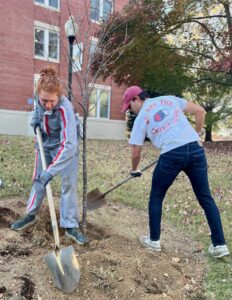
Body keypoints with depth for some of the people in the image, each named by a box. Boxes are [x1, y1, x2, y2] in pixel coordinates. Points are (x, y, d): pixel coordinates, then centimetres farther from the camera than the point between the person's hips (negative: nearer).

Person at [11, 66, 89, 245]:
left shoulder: (65, 109, -38)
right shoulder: (39, 98, -20)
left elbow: (69, 145, -46)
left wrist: (51, 170, -51)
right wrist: (35, 120, -9)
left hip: (65, 145, -5)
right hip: (45, 143, 5)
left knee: (69, 183, -8)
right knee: (38, 179, 13)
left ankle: (71, 226, 4)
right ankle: (31, 215, 30)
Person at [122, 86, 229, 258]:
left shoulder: (141, 118, 10)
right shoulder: (169, 99, 18)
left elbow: (136, 152, 10)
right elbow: (200, 111, 15)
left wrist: (135, 170, 29)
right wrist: (196, 134, 26)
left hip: (172, 155, -4)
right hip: (196, 149, 4)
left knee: (156, 198, 17)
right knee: (206, 198, 14)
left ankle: (154, 240, 26)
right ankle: (220, 244, 17)